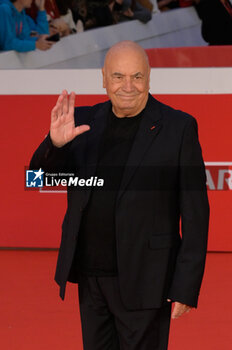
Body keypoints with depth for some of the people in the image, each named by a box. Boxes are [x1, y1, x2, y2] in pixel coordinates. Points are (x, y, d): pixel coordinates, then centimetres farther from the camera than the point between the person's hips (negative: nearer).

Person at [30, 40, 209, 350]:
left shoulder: (178, 128, -7)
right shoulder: (84, 121, 5)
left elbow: (195, 215, -7)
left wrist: (185, 287, -11)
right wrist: (55, 144, -20)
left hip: (143, 281, -4)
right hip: (89, 277, 4)